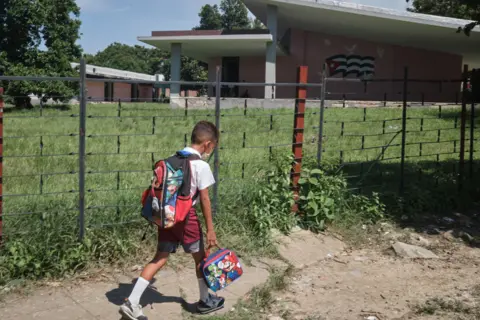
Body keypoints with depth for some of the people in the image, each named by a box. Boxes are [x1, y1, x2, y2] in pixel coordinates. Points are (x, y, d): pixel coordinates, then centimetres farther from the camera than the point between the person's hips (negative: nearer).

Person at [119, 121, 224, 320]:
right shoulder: (201, 166, -12)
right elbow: (204, 199, -12)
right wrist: (210, 229, -8)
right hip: (185, 216, -6)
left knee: (160, 258, 9)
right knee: (200, 257, 14)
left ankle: (131, 303, 4)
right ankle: (205, 301, 29)